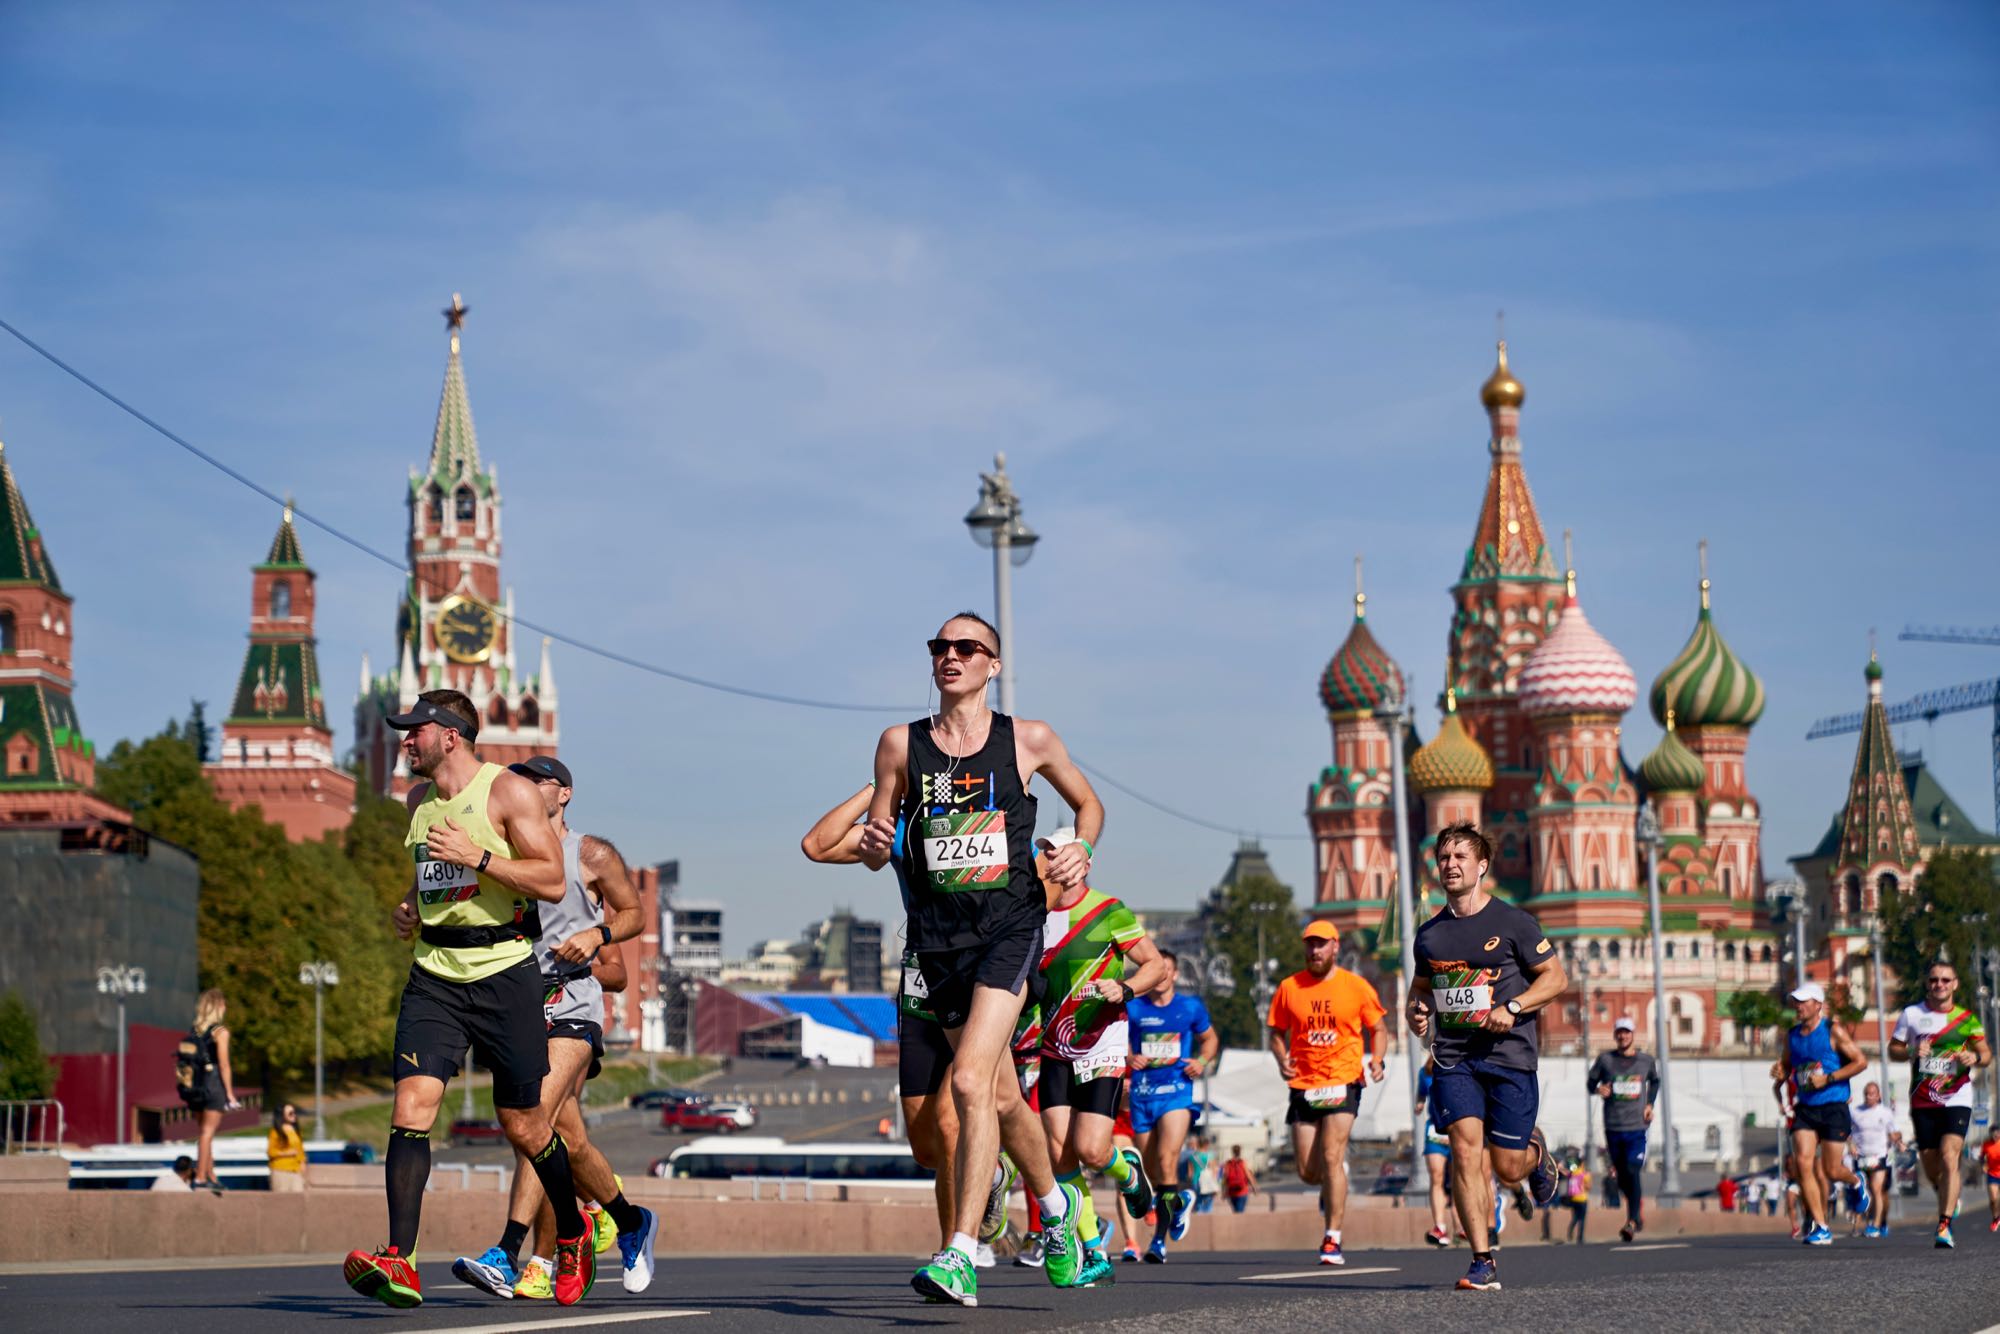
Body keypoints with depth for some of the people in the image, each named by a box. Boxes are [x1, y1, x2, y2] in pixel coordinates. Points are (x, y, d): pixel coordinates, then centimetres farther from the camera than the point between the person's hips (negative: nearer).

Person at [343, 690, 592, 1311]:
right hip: (434, 974, 5)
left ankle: (573, 1236, 30)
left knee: (523, 1124, 4)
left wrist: (477, 856, -18)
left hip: (504, 973, -5)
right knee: (412, 1103, -15)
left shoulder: (510, 792, -5)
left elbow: (553, 882, -11)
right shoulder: (419, 800, 14)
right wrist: (409, 908, 11)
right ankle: (399, 1264, -22)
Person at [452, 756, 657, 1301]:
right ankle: (630, 1222, 31)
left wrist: (597, 934, -9)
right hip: (520, 1004, 6)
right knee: (569, 1137, 9)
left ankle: (507, 1257, -30)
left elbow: (633, 914, 11)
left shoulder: (593, 856, 2)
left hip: (572, 1004, -6)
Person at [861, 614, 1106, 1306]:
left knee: (971, 1081, -20)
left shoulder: (1029, 740, 3)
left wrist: (1082, 849, -1)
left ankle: (960, 1257, -22)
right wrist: (875, 841, -12)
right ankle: (1054, 1203, 41)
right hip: (939, 935, 3)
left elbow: (1088, 802, 19)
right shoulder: (901, 744, 6)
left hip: (1011, 924, -3)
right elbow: (877, 833, 12)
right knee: (999, 1097, 13)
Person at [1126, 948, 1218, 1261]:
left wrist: (1203, 1062, 2)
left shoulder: (1191, 1008, 6)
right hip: (1142, 1095, 3)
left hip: (1177, 1092, -3)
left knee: (1166, 1161, -20)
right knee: (1151, 1172, 9)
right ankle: (1184, 1194, 42)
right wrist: (1128, 1059, -6)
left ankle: (1160, 1240, -18)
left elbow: (1210, 1038, 21)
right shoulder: (1133, 1008, 5)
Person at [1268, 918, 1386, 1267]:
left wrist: (1376, 1058, -8)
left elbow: (1377, 1028, 11)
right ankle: (1332, 1186, 42)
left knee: (1331, 1158, -16)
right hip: (1304, 1086, 3)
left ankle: (1332, 1241, -11)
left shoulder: (1357, 987, 1)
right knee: (1307, 1172, 3)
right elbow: (1277, 1033, 12)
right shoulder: (1289, 988, 5)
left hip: (1343, 1082, -3)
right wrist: (1282, 1059, -8)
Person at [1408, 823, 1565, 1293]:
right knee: (1465, 1149, -14)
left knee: (1508, 1168, 1)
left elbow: (1555, 977, 0)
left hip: (1509, 1056, -3)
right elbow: (1421, 985, 25)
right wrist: (1417, 1012, 2)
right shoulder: (1430, 933, 11)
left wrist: (1511, 1007, -14)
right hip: (1453, 1057, 3)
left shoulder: (1512, 922, -2)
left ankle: (1536, 1153, 40)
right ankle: (1483, 1263, -12)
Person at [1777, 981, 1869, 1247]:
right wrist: (1780, 1072, 1)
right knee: (1804, 1163, -12)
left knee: (1831, 1171, -2)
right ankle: (1819, 1226, -7)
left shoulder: (1833, 1031, -6)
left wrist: (1828, 1078, -14)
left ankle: (1856, 1182, 36)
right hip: (1804, 1108, 4)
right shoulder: (1792, 1036, 10)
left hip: (1833, 1108, -4)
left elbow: (1861, 1061, -7)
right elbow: (1785, 1065, 25)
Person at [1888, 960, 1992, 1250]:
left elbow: (1986, 1054, 7)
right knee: (1931, 1167, 7)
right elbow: (1893, 1050, 8)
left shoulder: (1967, 1019, 2)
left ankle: (1944, 1226, -18)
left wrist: (1975, 1057, -16)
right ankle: (1950, 1197, 41)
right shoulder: (1911, 1015, 4)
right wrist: (1912, 1052, -13)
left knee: (1949, 1157, -18)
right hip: (1922, 1103, 2)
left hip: (1957, 1099, -2)